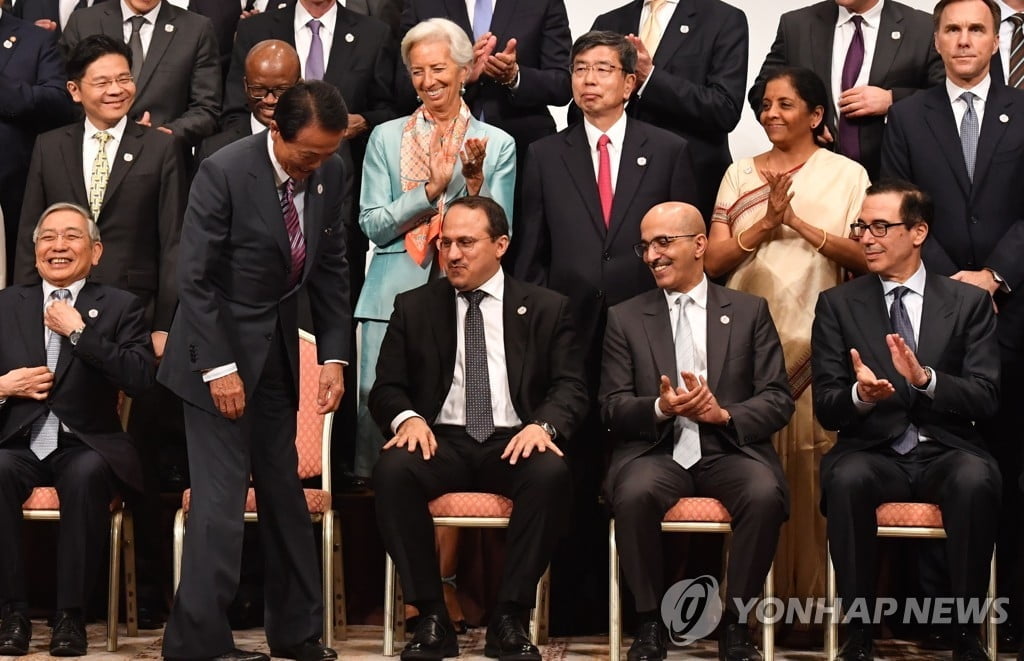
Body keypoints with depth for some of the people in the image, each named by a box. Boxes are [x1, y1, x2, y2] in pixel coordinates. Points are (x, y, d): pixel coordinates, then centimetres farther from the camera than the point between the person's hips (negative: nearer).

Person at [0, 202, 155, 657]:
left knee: (87, 475, -36)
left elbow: (141, 377, -10)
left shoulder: (120, 308, 8)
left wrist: (79, 331, -10)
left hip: (86, 446, -2)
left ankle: (71, 615, -25)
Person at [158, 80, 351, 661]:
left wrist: (334, 356, 1)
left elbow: (331, 267, 7)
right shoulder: (225, 172, -19)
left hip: (279, 351, 6)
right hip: (220, 350, -6)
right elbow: (196, 279, -16)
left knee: (284, 494, 12)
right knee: (221, 501, -9)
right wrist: (218, 367, -18)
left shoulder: (329, 173, -2)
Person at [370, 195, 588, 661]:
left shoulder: (546, 308, 11)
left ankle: (509, 619, -24)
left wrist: (543, 424, -19)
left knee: (551, 474, -35)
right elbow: (386, 388, 10)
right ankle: (432, 618, -24)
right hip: (441, 440, 1)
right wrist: (408, 417, -15)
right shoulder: (413, 307, 13)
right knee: (392, 470, -33)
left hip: (514, 443, -1)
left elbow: (571, 387, 3)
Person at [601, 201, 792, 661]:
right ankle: (650, 622, -15)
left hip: (731, 449, 0)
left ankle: (735, 622, -15)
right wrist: (660, 408, -15)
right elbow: (613, 408, 7)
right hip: (656, 451, 0)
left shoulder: (750, 312, 13)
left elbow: (778, 401, 5)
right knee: (634, 495, -34)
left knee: (765, 495, -32)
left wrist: (725, 414, -14)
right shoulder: (624, 318, 14)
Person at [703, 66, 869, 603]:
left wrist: (799, 224, -12)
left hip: (816, 346, -2)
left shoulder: (847, 175, 6)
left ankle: (813, 594, 1)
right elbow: (713, 261, 4)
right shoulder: (740, 174, 12)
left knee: (810, 469, -5)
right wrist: (765, 223, -11)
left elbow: (866, 257, -3)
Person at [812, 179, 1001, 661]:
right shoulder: (837, 304, 10)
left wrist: (926, 379, -21)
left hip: (946, 452, 0)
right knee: (848, 479, -35)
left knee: (976, 480, -35)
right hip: (872, 452, 0)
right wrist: (860, 395, -20)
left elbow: (986, 398, -2)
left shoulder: (968, 302, 8)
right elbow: (825, 408, 3)